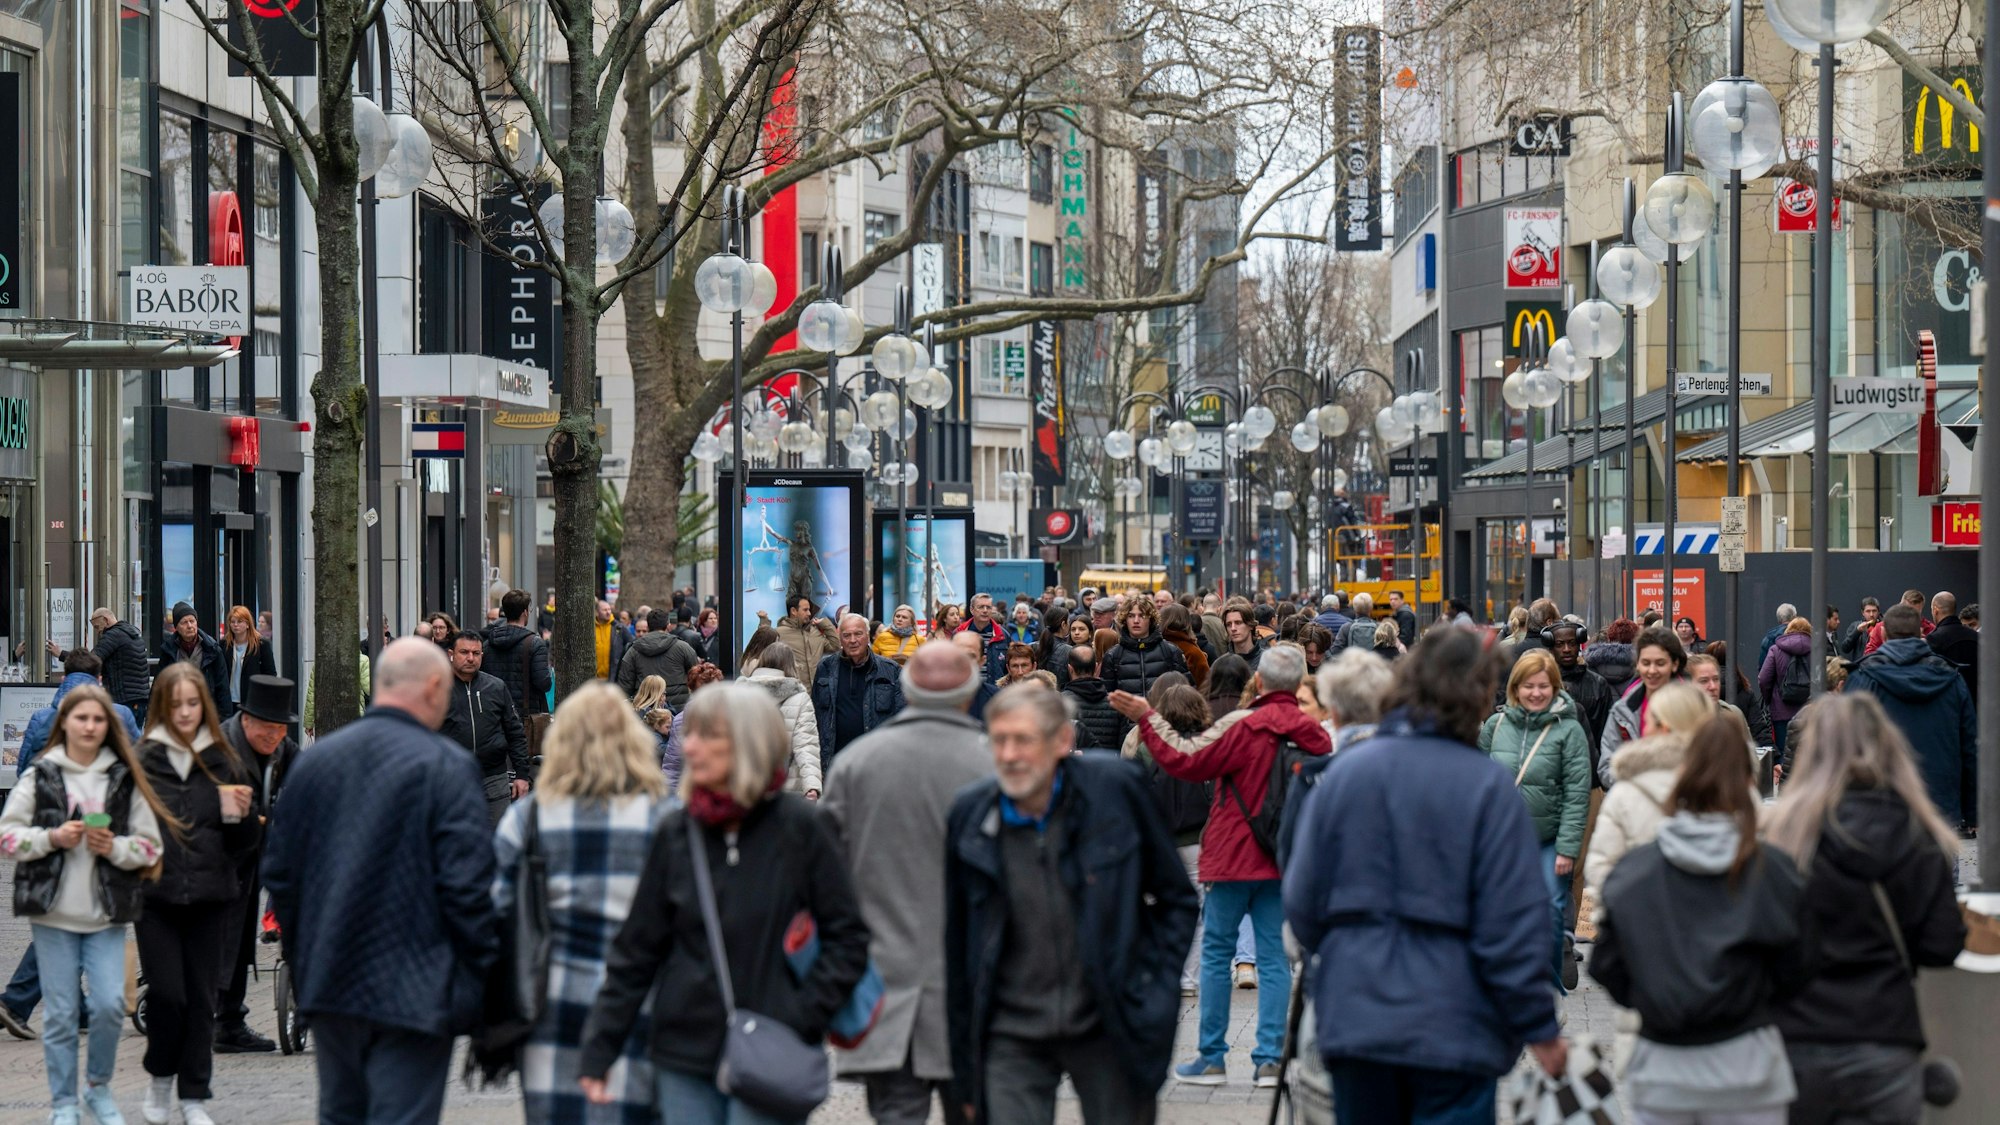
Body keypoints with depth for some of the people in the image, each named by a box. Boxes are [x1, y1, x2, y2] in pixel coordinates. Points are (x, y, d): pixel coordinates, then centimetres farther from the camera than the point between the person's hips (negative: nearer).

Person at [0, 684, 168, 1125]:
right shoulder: (39, 776, 2)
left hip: (106, 915, 1)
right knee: (61, 1013, 2)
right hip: (54, 911, -1)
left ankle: (99, 1087, 15)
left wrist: (115, 848, -11)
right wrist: (52, 838, -13)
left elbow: (150, 846, 8)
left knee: (110, 1004, -8)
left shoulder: (125, 780, 5)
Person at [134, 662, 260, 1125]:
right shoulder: (142, 761, -3)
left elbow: (246, 843, 10)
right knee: (167, 991, -6)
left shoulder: (225, 762, 6)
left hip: (212, 897, 2)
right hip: (156, 896, -2)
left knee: (201, 997, 6)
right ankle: (160, 1076, 19)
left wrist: (240, 816, -9)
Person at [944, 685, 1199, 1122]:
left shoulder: (1115, 787, -6)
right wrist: (965, 1075, 7)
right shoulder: (970, 813, -2)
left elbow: (1176, 899, 6)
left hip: (1109, 1028, 0)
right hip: (1013, 1037, 1)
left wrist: (1156, 984, -3)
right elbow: (958, 946, 6)